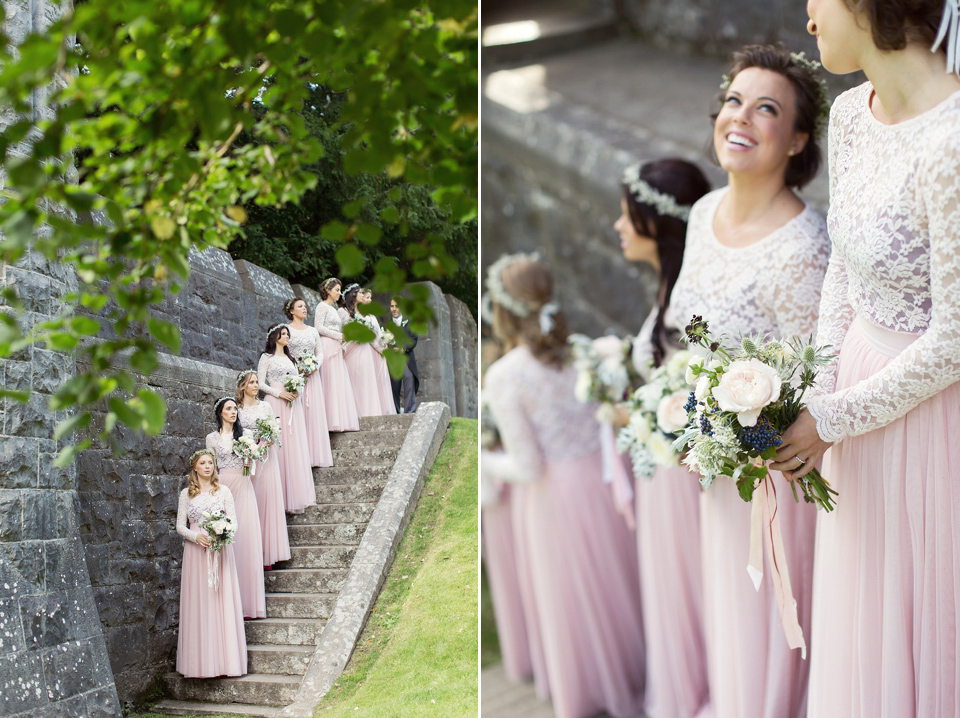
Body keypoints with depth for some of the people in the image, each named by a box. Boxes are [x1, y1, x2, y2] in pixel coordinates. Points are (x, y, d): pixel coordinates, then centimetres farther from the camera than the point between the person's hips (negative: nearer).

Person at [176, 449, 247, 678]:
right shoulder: (186, 494, 8)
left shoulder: (223, 491, 7)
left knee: (223, 602, -3)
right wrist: (196, 536, -13)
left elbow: (233, 521, 3)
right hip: (195, 551, 0)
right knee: (198, 604, -2)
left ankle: (224, 659, 0)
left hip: (220, 550, 0)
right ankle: (200, 662, 3)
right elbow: (180, 526, 6)